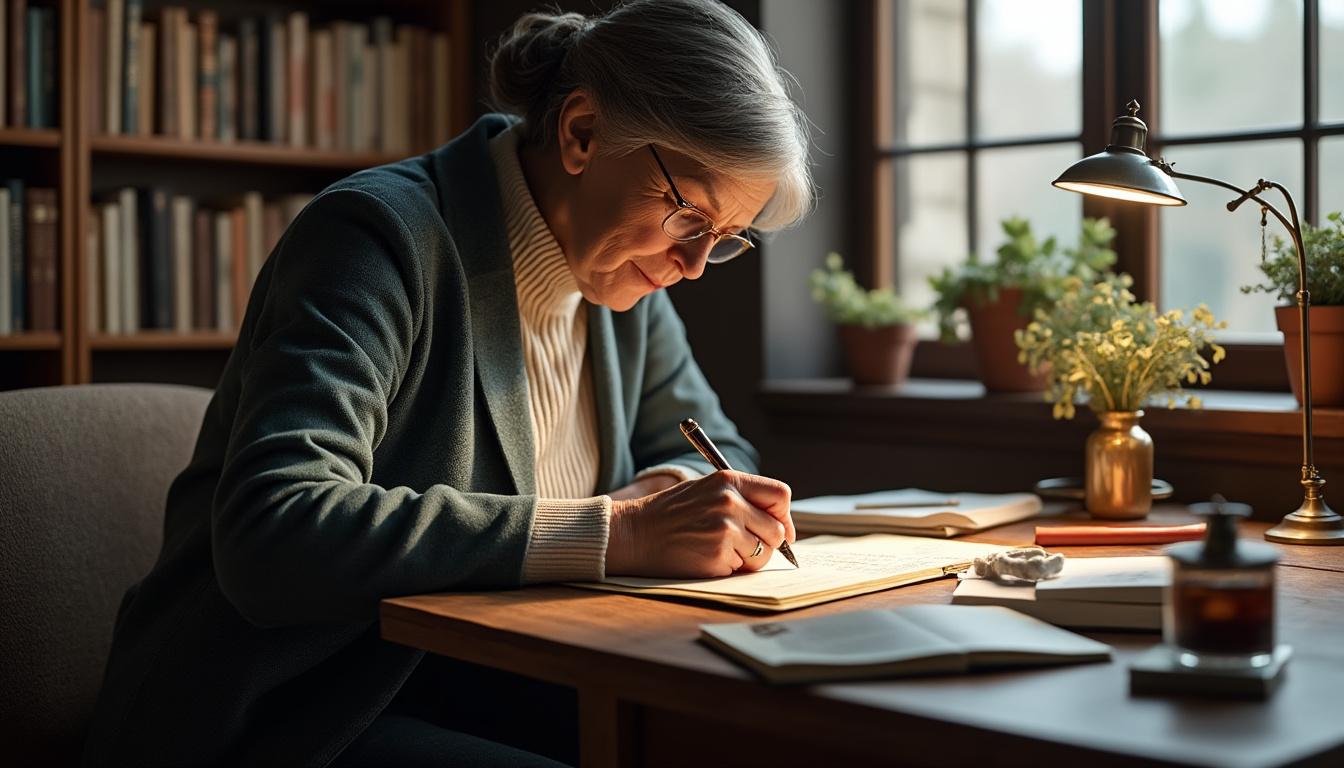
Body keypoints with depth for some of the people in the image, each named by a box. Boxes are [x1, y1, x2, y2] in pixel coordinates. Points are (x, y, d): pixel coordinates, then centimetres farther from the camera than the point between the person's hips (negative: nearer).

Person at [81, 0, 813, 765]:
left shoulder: (617, 267, 4)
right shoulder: (377, 235, -19)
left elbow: (716, 447, 16)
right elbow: (272, 536, -31)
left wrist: (651, 500, -10)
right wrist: (613, 534, -32)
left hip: (482, 697, 7)